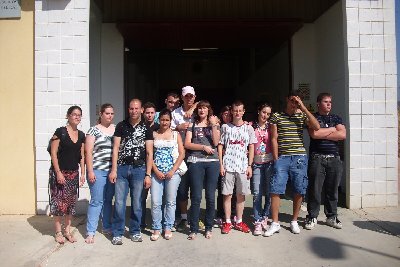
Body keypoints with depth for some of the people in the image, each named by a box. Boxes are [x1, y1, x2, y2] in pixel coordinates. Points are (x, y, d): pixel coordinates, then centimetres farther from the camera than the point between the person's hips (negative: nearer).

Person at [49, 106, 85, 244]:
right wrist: (58, 172, -14)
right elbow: (53, 153, -10)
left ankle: (67, 230, 22)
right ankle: (58, 232, 15)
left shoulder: (81, 135, 8)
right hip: (59, 172, -5)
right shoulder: (60, 132, -8)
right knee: (59, 201, 1)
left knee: (71, 201, 9)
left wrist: (82, 174, 7)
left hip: (74, 173, 5)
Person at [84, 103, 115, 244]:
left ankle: (107, 227, 26)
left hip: (113, 171, 4)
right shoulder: (94, 130, -2)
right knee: (96, 201, -2)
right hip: (98, 171, -4)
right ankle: (90, 232, 7)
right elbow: (88, 152, -6)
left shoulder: (116, 129, 11)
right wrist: (90, 172, -11)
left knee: (108, 200, 13)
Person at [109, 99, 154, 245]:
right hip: (122, 168, 0)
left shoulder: (146, 129, 4)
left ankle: (135, 231, 22)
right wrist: (113, 170, -4)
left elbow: (149, 153, 2)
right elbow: (116, 148, 3)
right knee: (119, 202, 1)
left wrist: (148, 174, -3)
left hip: (139, 169, 0)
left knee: (137, 203, 7)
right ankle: (117, 233, 15)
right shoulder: (121, 126, 6)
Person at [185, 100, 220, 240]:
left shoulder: (215, 124, 15)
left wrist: (213, 124, -3)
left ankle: (209, 227, 17)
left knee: (210, 197, 4)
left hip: (212, 162, 1)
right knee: (196, 197, -1)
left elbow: (216, 142, 0)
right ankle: (193, 229, 10)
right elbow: (187, 144, 1)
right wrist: (204, 147, -7)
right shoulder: (192, 125, 12)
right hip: (196, 162, -1)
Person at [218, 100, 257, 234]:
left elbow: (251, 148, 7)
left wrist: (249, 166, -1)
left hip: (243, 166, 1)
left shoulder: (248, 128, 7)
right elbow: (220, 146, 5)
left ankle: (239, 221, 20)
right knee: (227, 194, 3)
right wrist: (221, 164, -3)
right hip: (228, 166, -1)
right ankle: (227, 222, 15)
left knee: (241, 194, 7)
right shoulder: (225, 127, 5)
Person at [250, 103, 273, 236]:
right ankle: (257, 222, 4)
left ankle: (265, 217, 21)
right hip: (256, 163, -1)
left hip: (269, 162, 1)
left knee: (269, 192, 3)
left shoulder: (271, 126, 7)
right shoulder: (251, 126, 6)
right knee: (256, 193, -5)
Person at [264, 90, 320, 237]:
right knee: (275, 190, -5)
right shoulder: (276, 116, 5)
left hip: (299, 158, 2)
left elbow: (317, 127, -9)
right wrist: (276, 159, -3)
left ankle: (294, 221, 24)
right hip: (282, 158, -1)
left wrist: (303, 108, -9)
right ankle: (275, 223, 7)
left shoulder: (302, 116, 8)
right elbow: (274, 139, 3)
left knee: (299, 191, 7)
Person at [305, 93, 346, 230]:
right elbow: (314, 134, -15)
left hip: (334, 158, 4)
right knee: (315, 189, -2)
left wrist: (322, 134, -6)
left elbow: (342, 135, -1)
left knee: (332, 189, 8)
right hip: (317, 158, -4)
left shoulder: (336, 118, 16)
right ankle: (312, 217, 9)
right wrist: (332, 129, -1)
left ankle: (331, 216, 21)